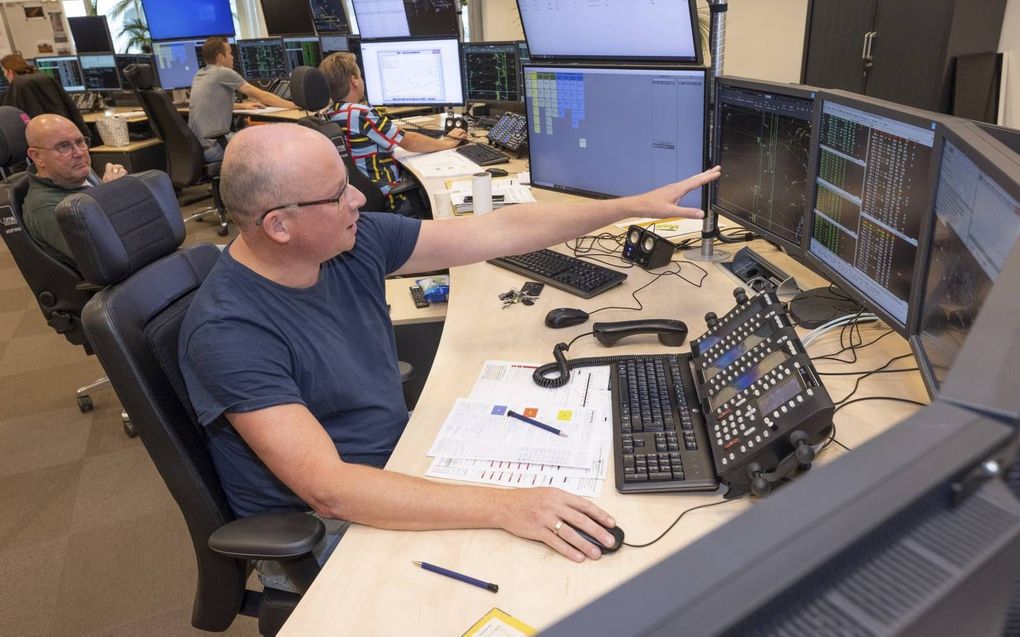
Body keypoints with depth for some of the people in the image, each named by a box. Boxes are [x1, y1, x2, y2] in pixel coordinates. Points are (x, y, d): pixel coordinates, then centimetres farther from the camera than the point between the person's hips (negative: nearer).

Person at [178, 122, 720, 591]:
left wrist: (635, 205, -3)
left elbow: (500, 232, -5)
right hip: (319, 530, -6)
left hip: (395, 461, 7)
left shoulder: (356, 240, -9)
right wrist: (503, 508, -40)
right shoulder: (227, 331, -27)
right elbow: (329, 489, -33)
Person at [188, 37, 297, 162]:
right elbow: (261, 96, -9)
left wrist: (242, 105, 24)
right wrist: (294, 105, -1)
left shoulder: (199, 75, 15)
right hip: (211, 146, -9)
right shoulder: (224, 73, -11)